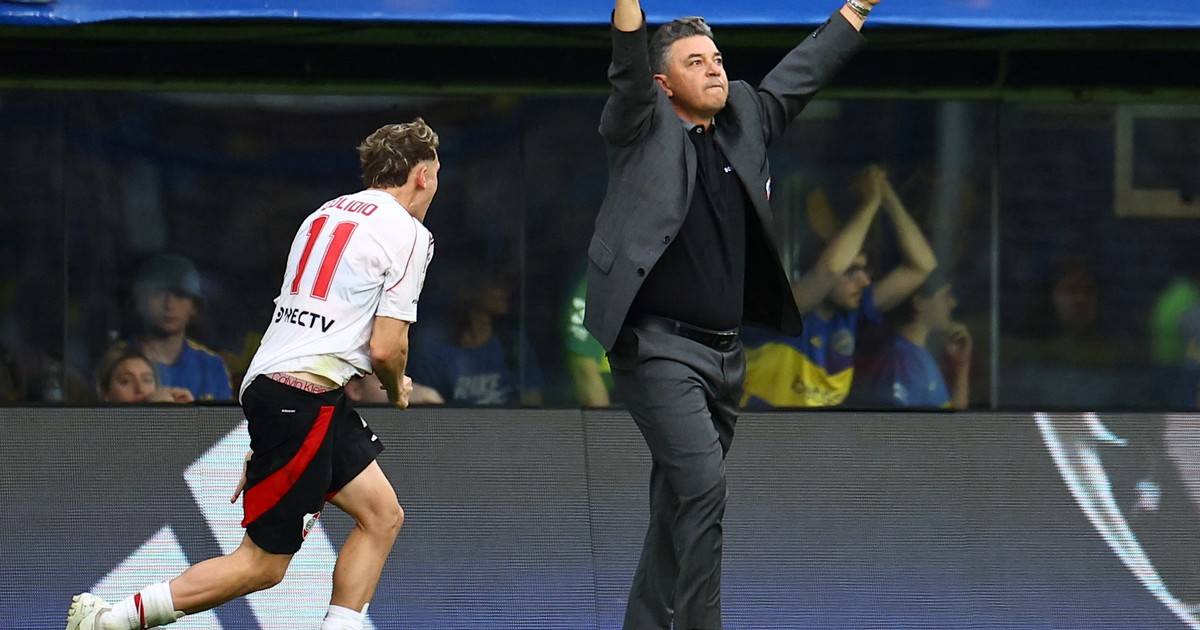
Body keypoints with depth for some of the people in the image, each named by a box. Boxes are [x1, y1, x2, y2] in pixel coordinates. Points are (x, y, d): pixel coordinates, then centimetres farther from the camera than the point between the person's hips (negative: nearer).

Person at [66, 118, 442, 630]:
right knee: (264, 564, -5)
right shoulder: (408, 235, -8)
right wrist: (397, 390, 11)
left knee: (383, 516, 11)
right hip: (304, 399, -9)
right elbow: (386, 348, -13)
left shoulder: (327, 214, 17)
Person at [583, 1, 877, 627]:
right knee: (702, 486, -19)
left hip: (726, 352, 7)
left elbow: (804, 70, 21)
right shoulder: (643, 128, -4)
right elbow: (628, 65, -19)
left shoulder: (745, 119, 12)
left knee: (680, 503, 12)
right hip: (658, 347, -7)